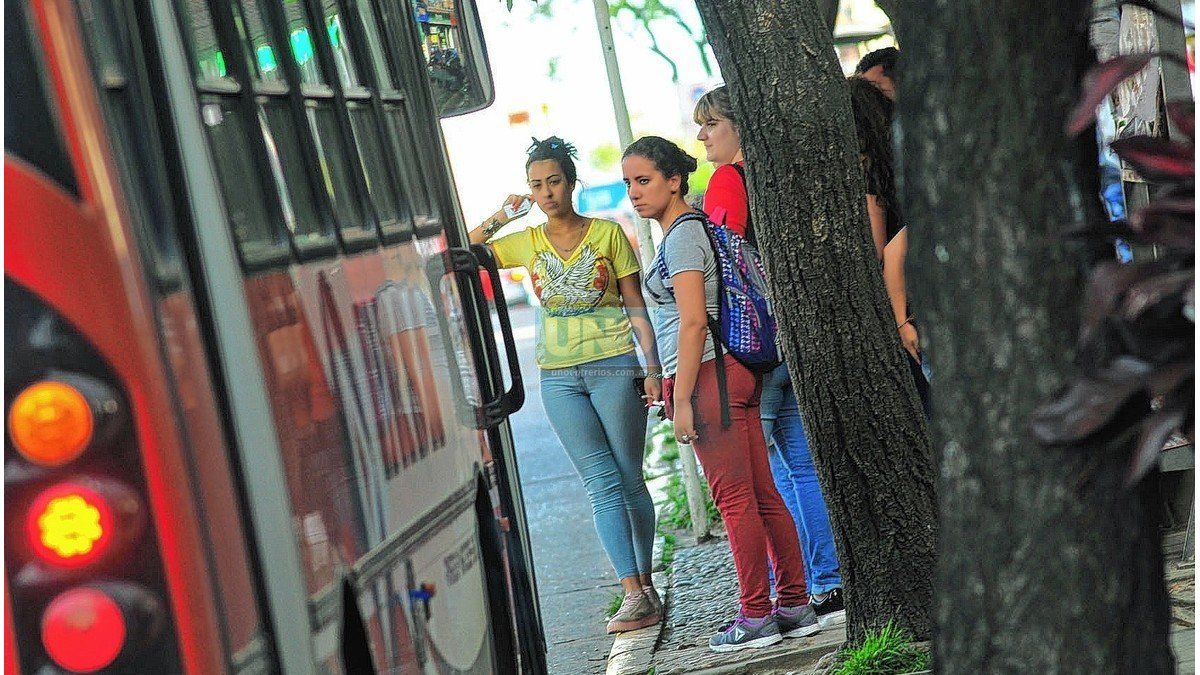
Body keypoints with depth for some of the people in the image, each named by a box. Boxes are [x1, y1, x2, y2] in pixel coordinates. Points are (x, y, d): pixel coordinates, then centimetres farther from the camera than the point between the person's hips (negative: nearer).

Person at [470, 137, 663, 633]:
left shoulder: (608, 234, 1)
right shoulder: (527, 243, 8)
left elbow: (636, 309, 2)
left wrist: (653, 369, -4)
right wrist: (497, 220, -1)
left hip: (613, 367, -2)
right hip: (559, 377, 2)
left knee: (629, 479, 2)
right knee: (602, 484, -6)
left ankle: (645, 584, 14)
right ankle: (635, 594, -10)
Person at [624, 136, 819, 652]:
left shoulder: (682, 234, -11)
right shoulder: (696, 226, 17)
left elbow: (693, 323, -18)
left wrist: (681, 398, -18)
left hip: (707, 376, -9)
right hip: (735, 372, 9)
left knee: (734, 498, -3)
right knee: (763, 495, 9)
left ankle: (756, 617, 2)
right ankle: (796, 607, 13)